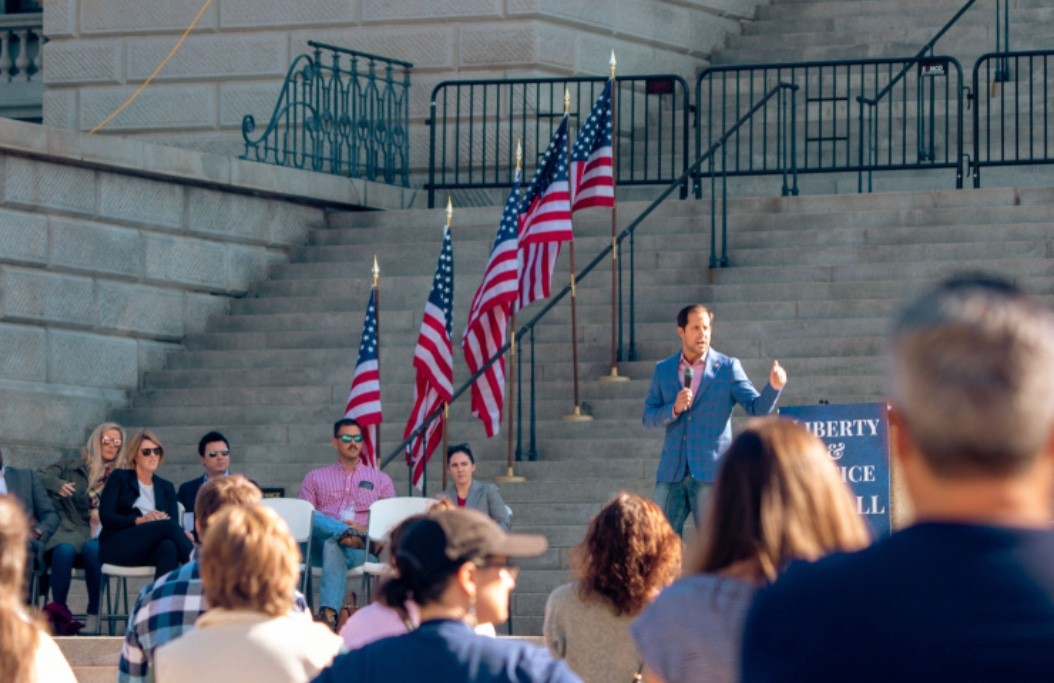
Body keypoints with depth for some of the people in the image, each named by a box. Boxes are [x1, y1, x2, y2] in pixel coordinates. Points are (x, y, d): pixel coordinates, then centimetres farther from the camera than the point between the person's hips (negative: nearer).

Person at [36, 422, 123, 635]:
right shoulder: (72, 467, 17)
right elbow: (37, 478, 9)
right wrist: (56, 484, -10)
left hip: (99, 538, 0)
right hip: (70, 530, 0)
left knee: (93, 549, -36)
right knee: (64, 549, -35)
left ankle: (94, 616, -31)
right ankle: (58, 614, -33)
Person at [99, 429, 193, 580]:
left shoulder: (166, 487, 24)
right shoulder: (120, 478, 14)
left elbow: (175, 522, 8)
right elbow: (105, 516, 0)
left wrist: (163, 519, -18)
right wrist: (139, 520, -14)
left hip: (150, 549, 3)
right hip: (116, 547, -3)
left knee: (169, 547, -37)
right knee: (168, 526, -31)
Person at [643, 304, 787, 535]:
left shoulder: (727, 368, 3)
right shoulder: (663, 370, 11)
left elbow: (758, 408, -3)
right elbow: (649, 418, 9)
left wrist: (774, 386, -22)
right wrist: (674, 409, -11)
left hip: (711, 472, -3)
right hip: (671, 472, 3)